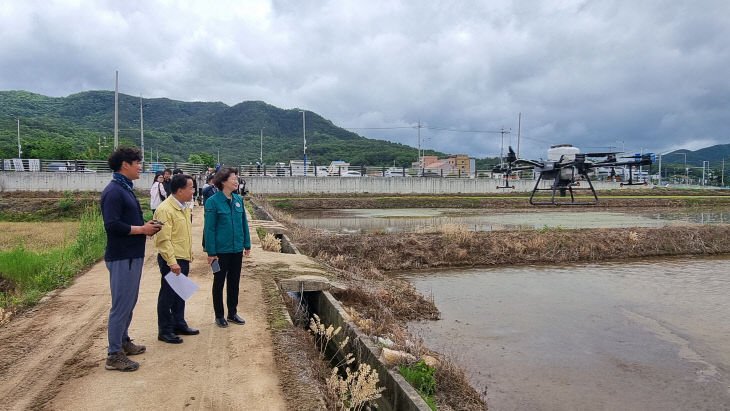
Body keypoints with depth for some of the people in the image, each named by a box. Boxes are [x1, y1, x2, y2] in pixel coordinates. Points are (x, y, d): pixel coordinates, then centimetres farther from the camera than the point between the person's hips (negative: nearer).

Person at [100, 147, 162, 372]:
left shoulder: (126, 189, 14)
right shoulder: (114, 191, -17)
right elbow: (112, 226, -24)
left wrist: (145, 226, 4)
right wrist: (142, 229, -16)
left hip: (132, 256, 10)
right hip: (122, 258, -10)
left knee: (129, 302, 20)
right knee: (122, 305, -3)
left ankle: (123, 341, 34)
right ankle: (114, 355, 6)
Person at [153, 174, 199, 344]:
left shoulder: (185, 207, 11)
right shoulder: (165, 210, -18)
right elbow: (164, 239, -22)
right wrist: (172, 262, -24)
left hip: (184, 259, 9)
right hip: (172, 261, -9)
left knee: (180, 293, 18)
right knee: (168, 295, 2)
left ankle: (179, 324, 31)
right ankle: (164, 331, 14)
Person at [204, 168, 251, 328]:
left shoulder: (238, 199, 3)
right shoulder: (213, 201, -13)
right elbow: (209, 228, -12)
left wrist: (247, 244, 9)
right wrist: (211, 252, -13)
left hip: (237, 249, 5)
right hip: (221, 250, -5)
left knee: (234, 281, 15)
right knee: (219, 282, 11)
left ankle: (232, 313, 30)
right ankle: (219, 315, 24)